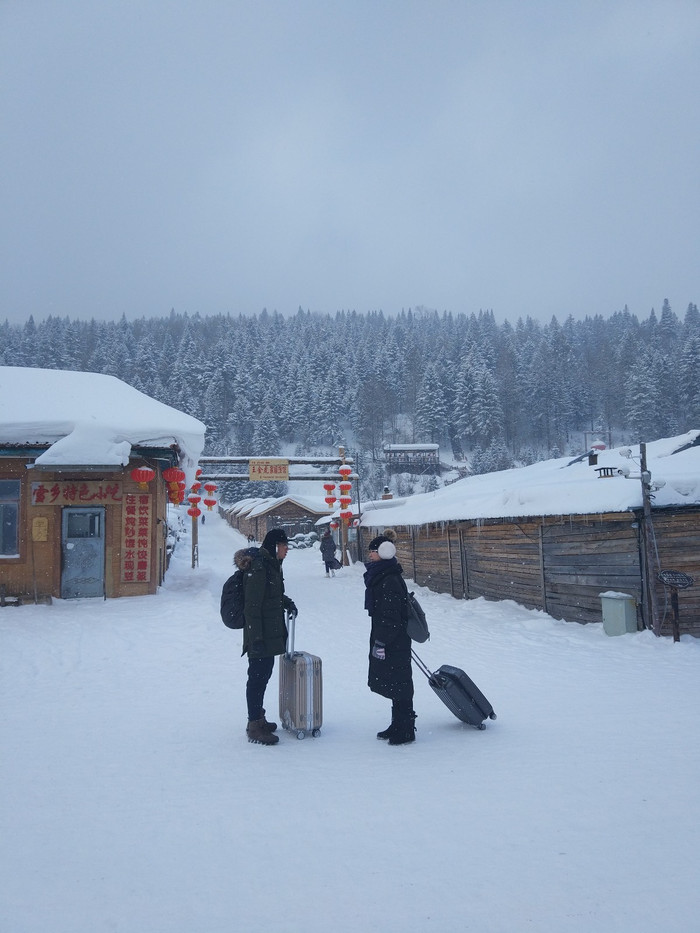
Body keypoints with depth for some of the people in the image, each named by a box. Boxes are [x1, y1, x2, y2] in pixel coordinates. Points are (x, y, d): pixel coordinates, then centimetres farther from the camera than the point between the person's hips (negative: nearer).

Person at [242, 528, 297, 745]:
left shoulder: (272, 565, 10)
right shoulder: (258, 568, -20)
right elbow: (252, 606, -21)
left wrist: (286, 603, 9)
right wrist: (256, 637, -21)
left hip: (271, 634, 10)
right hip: (260, 635, -10)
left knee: (263, 674, 18)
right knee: (258, 676, -2)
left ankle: (258, 719, 31)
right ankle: (255, 725, 8)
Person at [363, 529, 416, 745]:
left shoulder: (390, 580, -21)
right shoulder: (380, 576, 11)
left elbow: (390, 616, -23)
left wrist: (380, 642, -21)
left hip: (394, 644, -10)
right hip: (386, 638, 10)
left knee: (398, 684, 0)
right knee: (391, 683, 17)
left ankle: (406, 731, 11)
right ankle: (397, 726, 29)